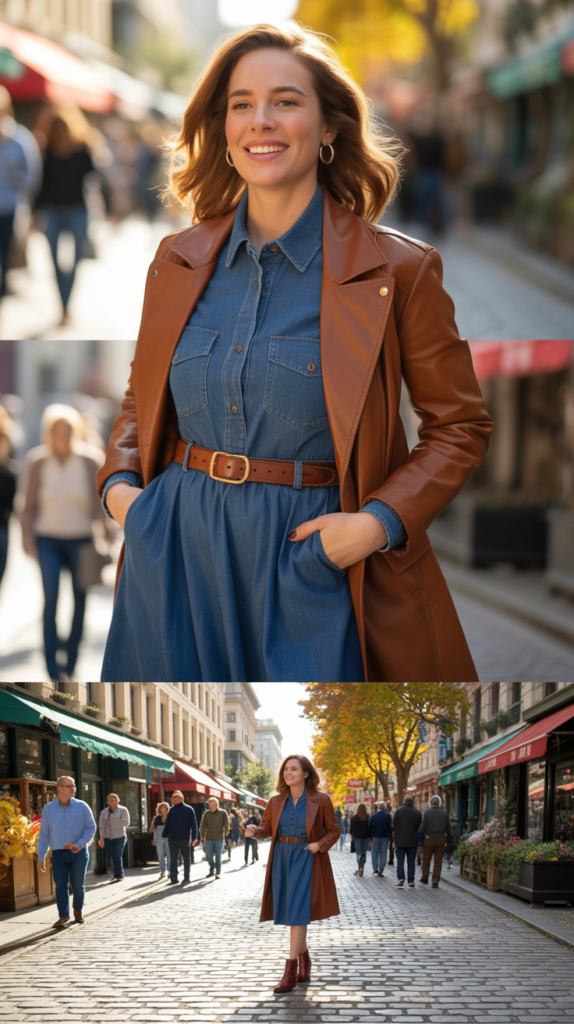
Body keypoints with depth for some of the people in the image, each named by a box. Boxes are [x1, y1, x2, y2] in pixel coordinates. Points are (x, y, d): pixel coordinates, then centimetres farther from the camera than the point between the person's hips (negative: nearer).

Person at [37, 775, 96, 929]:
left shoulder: (82, 807, 2)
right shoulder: (48, 809, 5)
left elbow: (91, 828, 3)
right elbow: (44, 834, 7)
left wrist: (79, 844, -12)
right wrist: (41, 858, 5)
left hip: (79, 852, 0)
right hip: (58, 853, 0)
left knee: (78, 885, 5)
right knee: (61, 885, -6)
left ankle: (78, 911, 26)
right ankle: (64, 917, -2)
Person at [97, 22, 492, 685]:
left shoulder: (397, 270, -5)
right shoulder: (179, 260, 7)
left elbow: (460, 425, 0)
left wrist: (380, 522, -13)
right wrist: (119, 482, 1)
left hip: (309, 564, -3)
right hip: (174, 550, 3)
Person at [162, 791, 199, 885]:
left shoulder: (189, 809, -1)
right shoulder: (171, 810, 9)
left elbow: (193, 824, -2)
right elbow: (167, 824, 13)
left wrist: (194, 838, -7)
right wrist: (165, 835, 6)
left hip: (184, 839, -4)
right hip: (172, 839, 4)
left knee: (186, 859, 5)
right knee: (173, 859, 4)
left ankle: (186, 878, 11)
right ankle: (173, 878, 9)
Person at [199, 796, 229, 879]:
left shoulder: (223, 813, 0)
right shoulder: (207, 814, 6)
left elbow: (227, 824, 1)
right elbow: (203, 826, 6)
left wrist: (225, 834, -6)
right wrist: (202, 837, -1)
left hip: (219, 839, -2)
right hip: (208, 839, 2)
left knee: (218, 856, 0)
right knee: (209, 856, 3)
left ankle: (218, 872, 9)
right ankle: (212, 870, 21)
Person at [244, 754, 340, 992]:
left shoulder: (320, 800, -6)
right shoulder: (276, 802, 4)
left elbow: (333, 830, 1)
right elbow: (266, 827, 10)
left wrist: (319, 845, -16)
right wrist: (254, 830, -12)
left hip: (306, 859, -5)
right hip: (282, 858, 5)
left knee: (297, 912, -12)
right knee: (290, 912, 11)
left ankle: (291, 971, -12)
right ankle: (305, 958, 33)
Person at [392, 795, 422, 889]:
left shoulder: (398, 811, -5)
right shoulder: (417, 812, 0)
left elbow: (394, 827, -4)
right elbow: (420, 828, 3)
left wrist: (395, 840, 0)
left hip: (400, 842, -2)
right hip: (412, 842, 2)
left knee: (400, 862, 3)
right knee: (411, 863, 8)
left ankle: (400, 881, -8)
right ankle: (411, 882, 6)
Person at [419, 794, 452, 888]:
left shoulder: (427, 813, -4)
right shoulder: (444, 813, 4)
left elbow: (422, 827, -8)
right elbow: (448, 829, 8)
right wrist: (449, 841, 16)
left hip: (429, 839, -2)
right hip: (440, 839, 2)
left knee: (426, 860, 12)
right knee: (438, 861, 5)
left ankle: (425, 879, 23)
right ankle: (435, 882, 1)